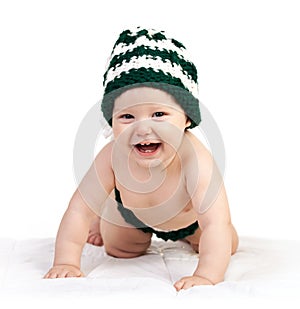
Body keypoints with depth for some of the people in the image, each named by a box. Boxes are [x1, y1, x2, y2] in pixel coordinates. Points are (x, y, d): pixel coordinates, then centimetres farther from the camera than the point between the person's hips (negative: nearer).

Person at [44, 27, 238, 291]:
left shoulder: (196, 160, -48)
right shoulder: (112, 158, -40)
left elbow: (217, 225, -51)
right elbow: (80, 210, -32)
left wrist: (206, 277, -63)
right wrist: (66, 263, -40)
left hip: (190, 217, -1)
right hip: (133, 214, 1)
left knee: (226, 247, 16)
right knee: (119, 250, 19)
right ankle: (104, 223, 51)